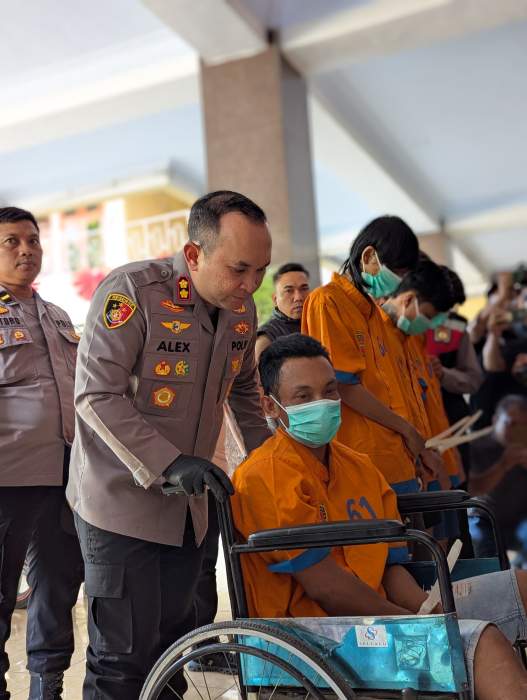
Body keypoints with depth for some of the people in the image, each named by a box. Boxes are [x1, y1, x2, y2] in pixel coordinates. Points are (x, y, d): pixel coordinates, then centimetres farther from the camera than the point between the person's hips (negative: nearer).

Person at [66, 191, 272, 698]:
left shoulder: (242, 309, 2)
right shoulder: (130, 291, -19)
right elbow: (96, 396, -22)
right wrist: (168, 462, -29)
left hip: (186, 505, 6)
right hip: (120, 502, -6)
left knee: (172, 645, 18)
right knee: (125, 656, 1)